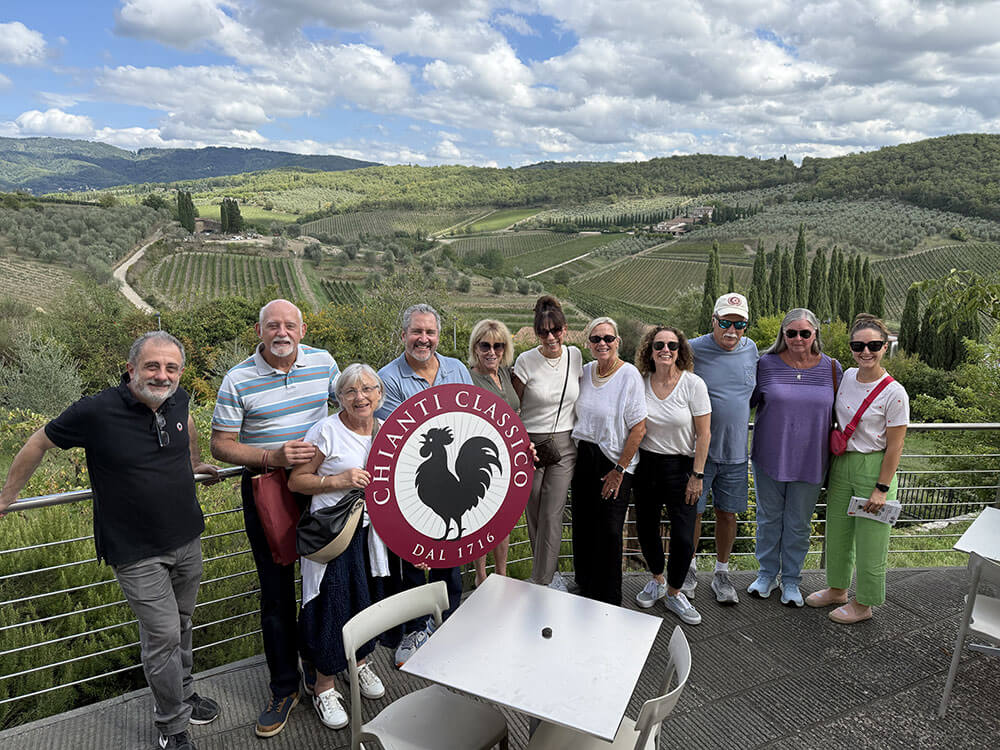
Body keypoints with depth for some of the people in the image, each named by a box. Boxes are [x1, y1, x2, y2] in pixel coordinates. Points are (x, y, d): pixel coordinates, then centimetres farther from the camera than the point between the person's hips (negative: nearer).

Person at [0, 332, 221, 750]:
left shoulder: (177, 400, -4)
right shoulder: (97, 412, -19)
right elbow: (39, 444, -3)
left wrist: (195, 464, 32)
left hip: (187, 540, 5)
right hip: (138, 553, -5)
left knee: (181, 624, 20)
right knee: (162, 636, 1)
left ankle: (184, 693, 41)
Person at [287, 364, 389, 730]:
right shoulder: (326, 431, -15)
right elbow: (295, 481, -12)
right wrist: (339, 481, -22)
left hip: (369, 530, 6)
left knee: (366, 597, 16)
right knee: (332, 604, 0)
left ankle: (361, 662, 42)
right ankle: (324, 687, 21)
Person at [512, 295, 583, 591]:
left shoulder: (575, 355, 0)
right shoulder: (526, 361, -9)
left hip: (564, 445, 2)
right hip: (530, 443, -1)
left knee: (552, 515, -4)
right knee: (534, 514, 7)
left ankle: (541, 584, 6)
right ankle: (551, 571, 29)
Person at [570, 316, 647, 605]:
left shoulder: (629, 375, -14)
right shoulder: (585, 371, 4)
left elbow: (639, 428, -15)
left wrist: (619, 469, -14)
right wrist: (574, 457, 12)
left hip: (614, 463, -5)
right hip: (583, 457, 5)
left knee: (609, 530, 2)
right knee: (583, 525, 12)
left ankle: (607, 601, 21)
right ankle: (584, 584, 34)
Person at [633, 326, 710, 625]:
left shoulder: (693, 384, -10)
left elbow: (704, 434, -8)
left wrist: (697, 476, -10)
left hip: (681, 466, -3)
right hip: (646, 464, 3)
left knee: (683, 538, -3)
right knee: (646, 529, 12)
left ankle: (673, 593, 23)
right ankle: (657, 580, 40)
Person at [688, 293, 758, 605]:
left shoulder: (750, 349, 4)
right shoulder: (693, 350, -12)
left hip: (735, 450, 4)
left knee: (727, 512, 11)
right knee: (692, 510, 6)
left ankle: (722, 574, 29)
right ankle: (688, 569, 28)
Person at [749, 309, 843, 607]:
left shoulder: (832, 368, -1)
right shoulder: (766, 364, -4)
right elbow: (747, 401, 6)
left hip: (809, 460, 0)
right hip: (769, 457, 0)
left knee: (798, 523, 12)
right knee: (768, 518, 13)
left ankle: (791, 579, 31)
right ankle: (767, 573, 33)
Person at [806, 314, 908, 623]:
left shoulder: (894, 394, -16)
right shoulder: (847, 377, 1)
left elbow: (894, 447, -13)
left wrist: (882, 488, -14)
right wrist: (831, 464, 12)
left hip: (874, 468, -6)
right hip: (841, 464, 6)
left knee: (869, 538, 6)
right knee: (837, 530, 17)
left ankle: (863, 604, 25)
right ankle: (837, 589, 37)